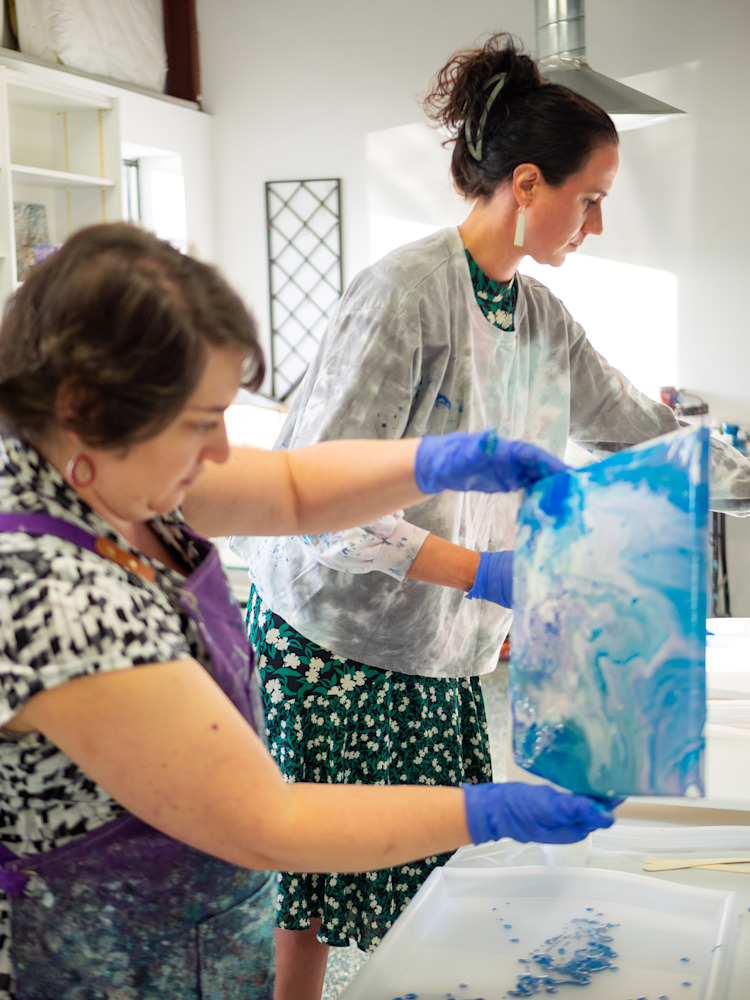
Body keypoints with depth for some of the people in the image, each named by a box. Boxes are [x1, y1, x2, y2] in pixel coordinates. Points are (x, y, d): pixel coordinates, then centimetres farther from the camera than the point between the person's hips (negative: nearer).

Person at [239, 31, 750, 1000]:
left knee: (436, 872, 9)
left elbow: (639, 428, 18)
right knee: (311, 893, 3)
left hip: (443, 647, 7)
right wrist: (488, 574, -31)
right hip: (333, 637, -7)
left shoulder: (542, 316, 6)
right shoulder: (406, 291, -19)